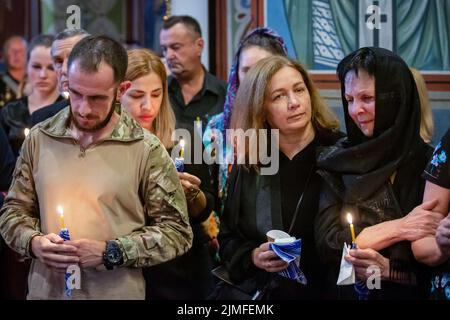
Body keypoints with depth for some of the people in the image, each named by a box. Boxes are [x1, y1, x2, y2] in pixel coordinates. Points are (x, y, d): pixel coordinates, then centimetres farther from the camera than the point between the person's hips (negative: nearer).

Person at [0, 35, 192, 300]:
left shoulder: (147, 150, -9)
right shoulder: (39, 139, -1)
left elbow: (176, 231, -7)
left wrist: (110, 252, -17)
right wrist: (33, 242, -13)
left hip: (118, 293, -2)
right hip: (45, 290, 2)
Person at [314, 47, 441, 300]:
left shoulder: (432, 163, -3)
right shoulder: (336, 161, 3)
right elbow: (325, 242, -3)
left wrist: (390, 268, -16)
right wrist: (399, 228, -10)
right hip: (346, 292, 3)